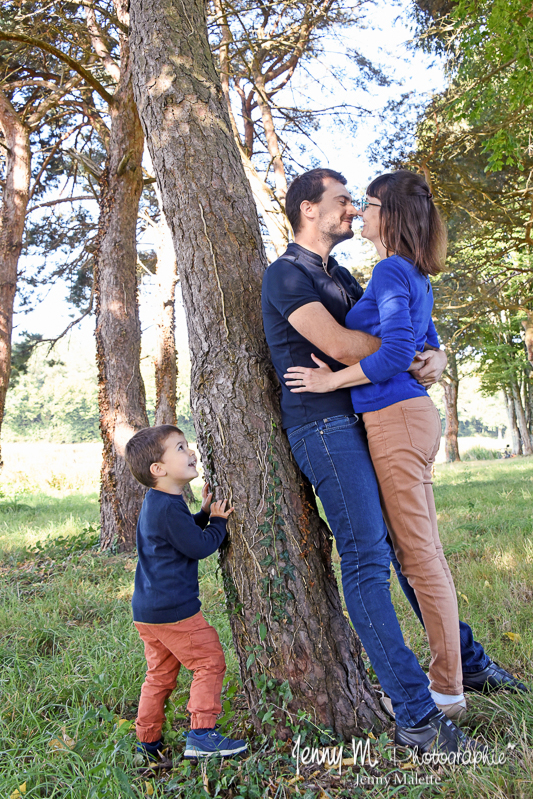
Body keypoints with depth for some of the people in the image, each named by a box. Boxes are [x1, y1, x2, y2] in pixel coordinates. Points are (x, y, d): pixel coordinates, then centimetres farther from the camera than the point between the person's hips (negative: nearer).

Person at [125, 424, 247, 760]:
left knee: (160, 674, 20)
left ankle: (148, 741, 30)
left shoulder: (156, 504, 12)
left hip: (147, 611, 10)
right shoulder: (169, 507, -21)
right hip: (173, 609, -10)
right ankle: (202, 735, 5)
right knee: (210, 661, 2)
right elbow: (200, 546, -18)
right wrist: (218, 520, -4)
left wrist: (205, 513, 9)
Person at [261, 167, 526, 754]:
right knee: (367, 559, -10)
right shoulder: (285, 276, -6)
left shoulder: (339, 276, 21)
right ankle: (415, 716, -5)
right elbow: (340, 345, -18)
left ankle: (464, 660, 29)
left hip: (364, 423, 9)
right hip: (324, 427, -8)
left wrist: (436, 356, -4)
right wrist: (414, 350, -6)